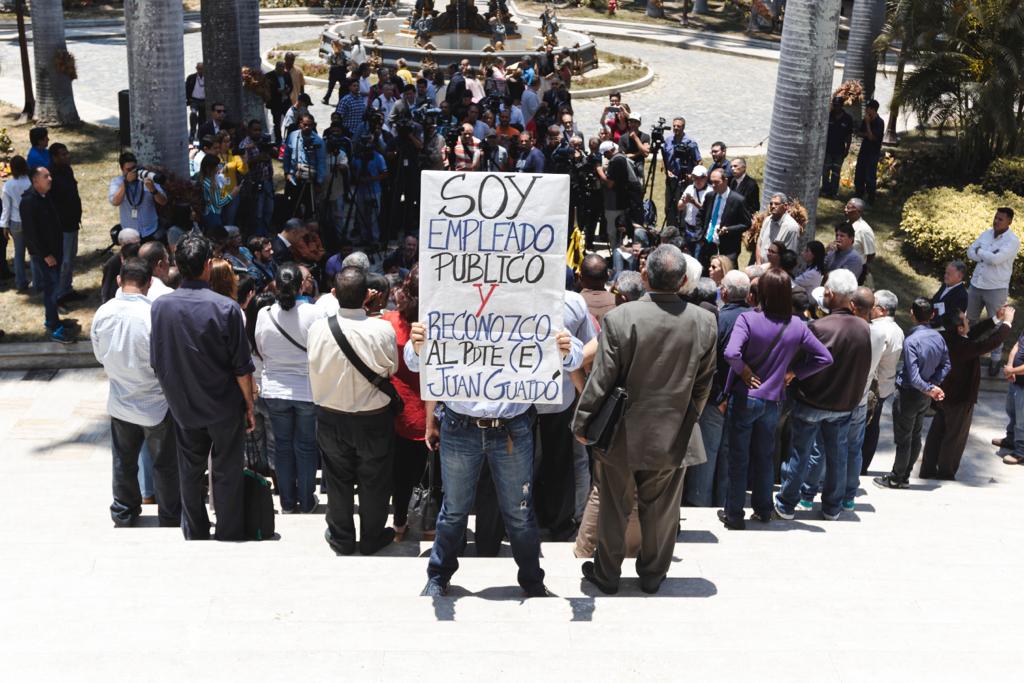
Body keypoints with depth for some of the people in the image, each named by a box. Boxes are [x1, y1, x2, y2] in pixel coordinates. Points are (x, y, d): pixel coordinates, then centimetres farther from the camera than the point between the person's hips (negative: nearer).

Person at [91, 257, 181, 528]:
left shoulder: (103, 313, -10)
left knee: (123, 461, 21)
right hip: (156, 404, -4)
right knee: (165, 464, 12)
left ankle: (123, 512, 36)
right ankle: (170, 517, 24)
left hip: (120, 401, 4)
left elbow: (100, 355, 5)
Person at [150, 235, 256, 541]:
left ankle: (194, 534, 31)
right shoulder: (225, 308, -20)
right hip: (225, 407, -3)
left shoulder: (160, 306, -9)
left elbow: (156, 363, 1)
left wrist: (174, 394, 15)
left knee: (190, 472, 18)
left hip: (183, 408, 3)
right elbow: (242, 368, -14)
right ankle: (229, 537, 19)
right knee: (226, 475, 10)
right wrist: (249, 405, -1)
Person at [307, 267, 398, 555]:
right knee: (374, 482, 17)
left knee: (338, 480, 19)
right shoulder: (383, 330, -23)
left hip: (330, 417, 2)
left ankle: (341, 539, 35)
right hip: (373, 418, -2)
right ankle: (372, 538, 32)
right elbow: (392, 369, -6)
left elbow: (315, 369, -3)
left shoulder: (318, 328, -18)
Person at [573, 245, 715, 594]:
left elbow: (601, 378, -14)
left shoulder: (619, 318, -19)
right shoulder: (704, 322, -9)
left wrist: (582, 422, -1)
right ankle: (653, 574, 31)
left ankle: (607, 573, 28)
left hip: (622, 434, -2)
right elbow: (704, 382, 1)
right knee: (661, 510, 18)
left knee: (613, 507, 15)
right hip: (673, 435, 2)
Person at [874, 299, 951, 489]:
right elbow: (946, 365, 4)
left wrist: (929, 389, -12)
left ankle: (896, 479, 16)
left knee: (903, 439, 4)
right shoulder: (938, 337, -3)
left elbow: (913, 377, -26)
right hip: (925, 397, 7)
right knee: (915, 436, 16)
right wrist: (934, 384, -3)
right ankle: (905, 476, 27)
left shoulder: (911, 341, -25)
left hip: (908, 394, -7)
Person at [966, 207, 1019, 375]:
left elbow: (997, 258, -25)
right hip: (976, 284, 6)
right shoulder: (986, 234, 5)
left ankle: (995, 359, 15)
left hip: (996, 288, -6)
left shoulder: (1013, 241, -14)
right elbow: (970, 252, 1)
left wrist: (980, 251, -9)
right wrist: (988, 256, -14)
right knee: (970, 320, 17)